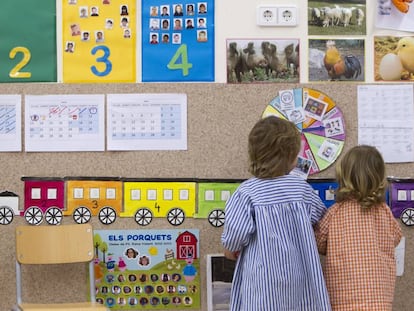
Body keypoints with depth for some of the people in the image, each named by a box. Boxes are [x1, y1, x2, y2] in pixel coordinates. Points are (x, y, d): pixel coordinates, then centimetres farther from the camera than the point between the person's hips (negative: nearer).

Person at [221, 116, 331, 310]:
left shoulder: (247, 192, -10)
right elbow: (320, 217, 16)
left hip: (263, 281, -3)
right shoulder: (302, 187, 2)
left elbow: (237, 231, -18)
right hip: (299, 277, 3)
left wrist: (230, 250, 4)